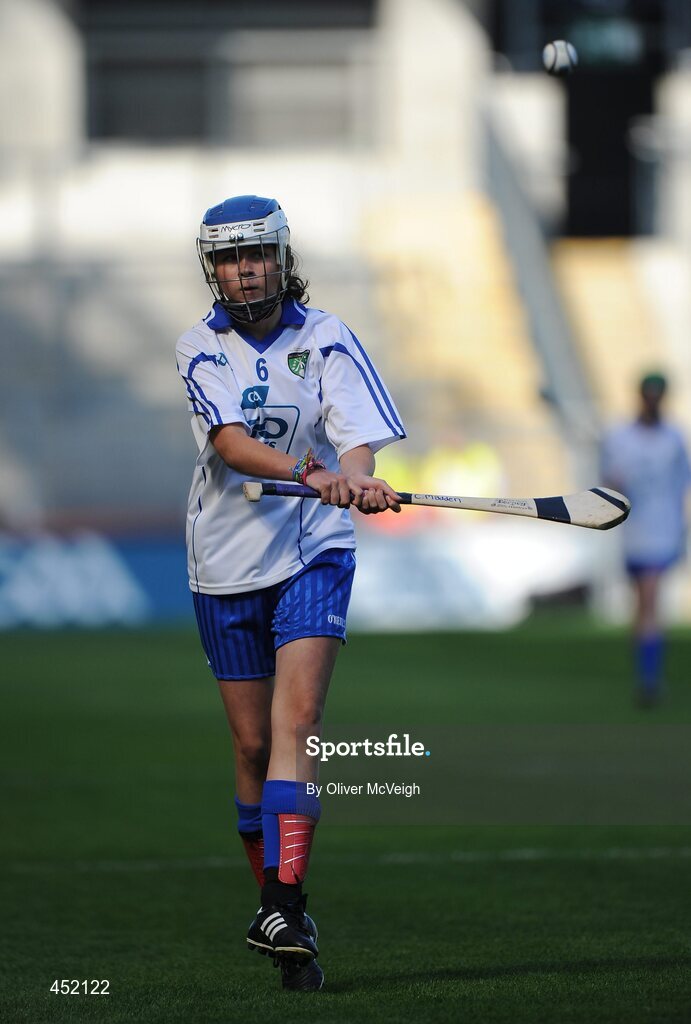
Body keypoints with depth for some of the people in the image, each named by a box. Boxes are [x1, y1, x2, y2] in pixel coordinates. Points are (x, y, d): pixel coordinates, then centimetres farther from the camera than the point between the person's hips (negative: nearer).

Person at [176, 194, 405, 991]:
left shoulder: (325, 339, -1)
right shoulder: (200, 349, 0)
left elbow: (359, 436, -13)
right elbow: (228, 441, -17)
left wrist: (356, 478, -37)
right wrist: (302, 471, -36)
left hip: (313, 551, -2)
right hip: (227, 560, 2)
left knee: (297, 718, -18)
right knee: (252, 744, 5)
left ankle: (285, 911, -25)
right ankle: (275, 901, 22)